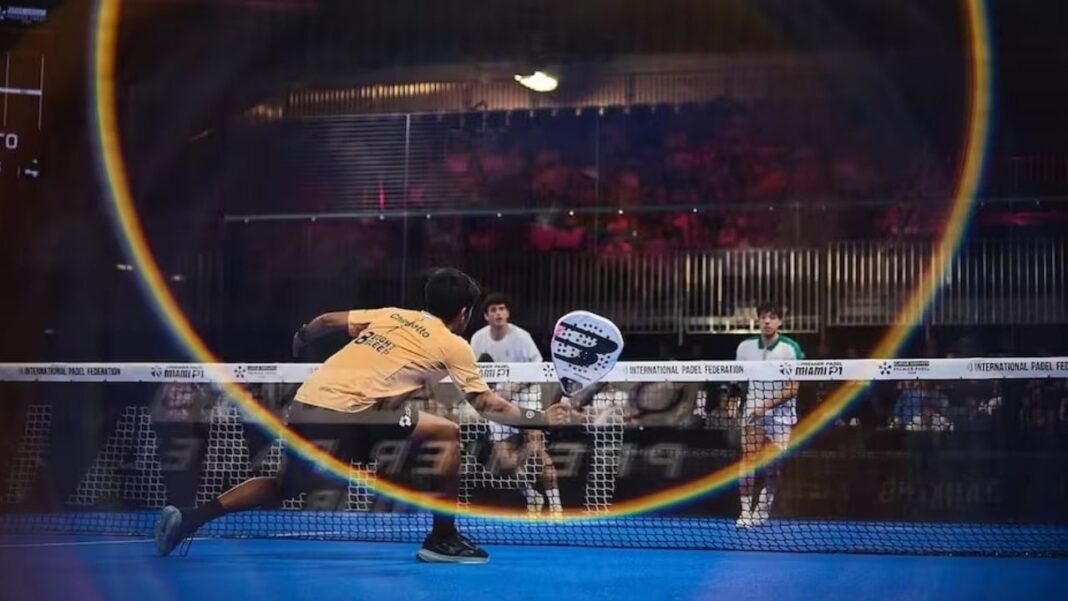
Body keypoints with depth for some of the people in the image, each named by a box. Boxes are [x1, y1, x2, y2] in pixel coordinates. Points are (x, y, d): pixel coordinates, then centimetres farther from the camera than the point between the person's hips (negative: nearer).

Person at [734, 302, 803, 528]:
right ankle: (746, 511, -10)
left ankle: (763, 509, 19)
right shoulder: (745, 347, 0)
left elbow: (793, 388, -11)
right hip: (753, 409, 1)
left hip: (780, 413, -1)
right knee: (748, 459, -12)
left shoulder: (791, 348, -10)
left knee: (773, 466, 2)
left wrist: (767, 404, -18)